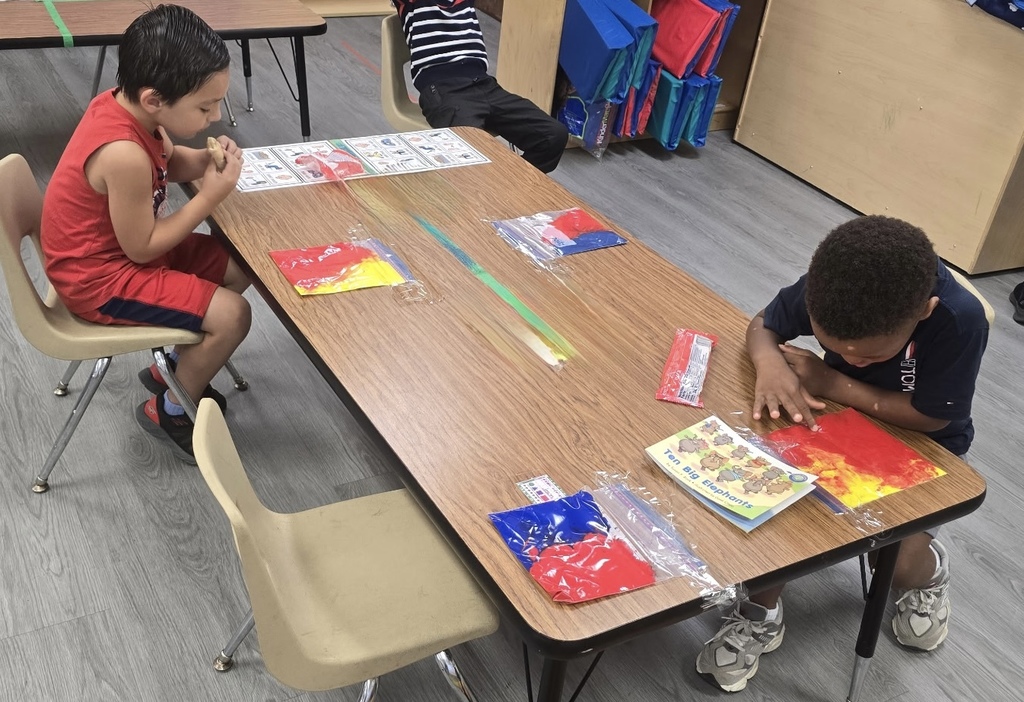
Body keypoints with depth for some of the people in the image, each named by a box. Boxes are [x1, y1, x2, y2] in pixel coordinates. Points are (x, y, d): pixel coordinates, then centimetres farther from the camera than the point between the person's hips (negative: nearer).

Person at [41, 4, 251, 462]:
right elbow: (143, 249, -24)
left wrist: (207, 161, -11)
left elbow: (169, 163, 10)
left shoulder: (123, 103, -9)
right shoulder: (125, 155, -35)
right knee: (231, 314, -15)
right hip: (101, 277, -9)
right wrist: (209, 197, -20)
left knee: (238, 269, 12)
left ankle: (174, 367, 28)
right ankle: (168, 411, 10)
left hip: (115, 247, 9)